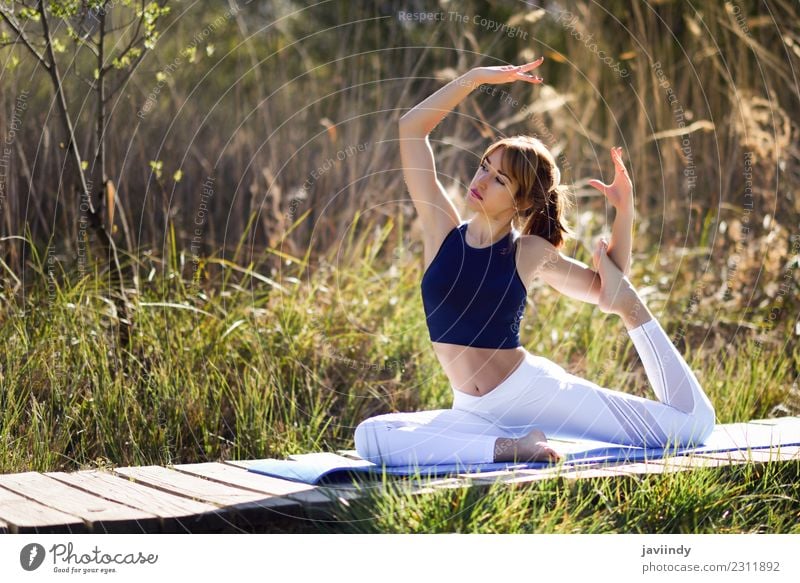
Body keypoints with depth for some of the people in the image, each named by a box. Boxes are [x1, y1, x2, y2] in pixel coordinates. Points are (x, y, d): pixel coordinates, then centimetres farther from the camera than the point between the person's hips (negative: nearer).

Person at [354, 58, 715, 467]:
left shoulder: (529, 253, -1)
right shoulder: (442, 230, 1)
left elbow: (605, 288, 11)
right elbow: (411, 129, -2)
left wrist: (624, 210, 0)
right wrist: (475, 78, -3)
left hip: (535, 390, -2)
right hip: (473, 413, 2)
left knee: (693, 423, -10)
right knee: (370, 437, -29)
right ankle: (506, 446, -25)